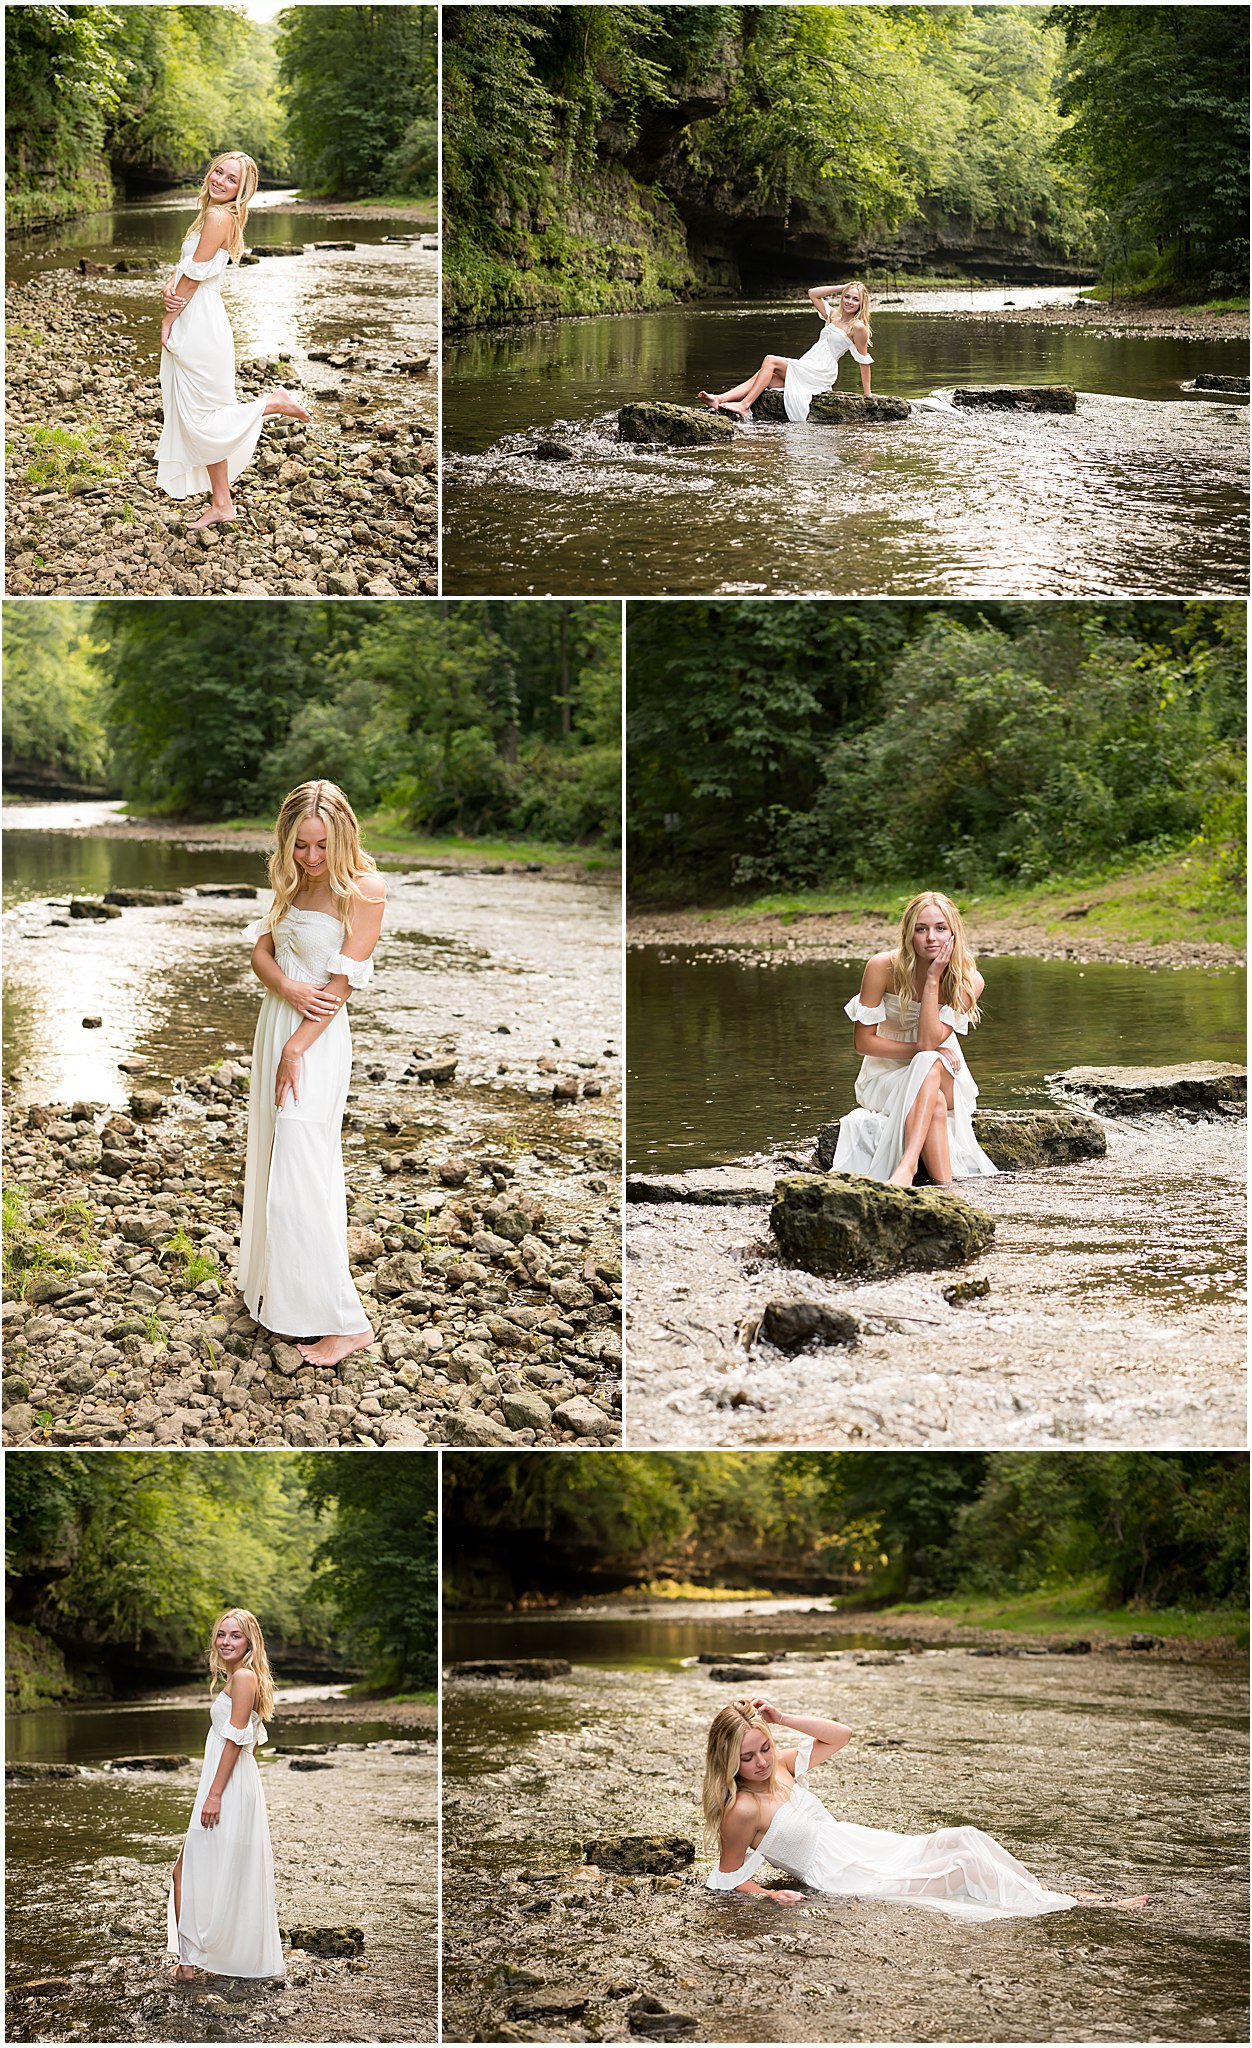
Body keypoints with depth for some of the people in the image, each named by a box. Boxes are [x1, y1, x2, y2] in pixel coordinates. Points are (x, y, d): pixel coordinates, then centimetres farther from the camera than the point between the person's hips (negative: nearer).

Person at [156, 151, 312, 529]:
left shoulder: (219, 217, -16)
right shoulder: (211, 215, 13)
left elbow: (195, 274, -17)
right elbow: (184, 266, 12)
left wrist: (168, 320, -9)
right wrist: (171, 289, -9)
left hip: (202, 328, -10)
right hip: (193, 327, 10)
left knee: (201, 420, -3)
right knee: (204, 420, 12)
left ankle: (274, 403, 10)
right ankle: (222, 505, 17)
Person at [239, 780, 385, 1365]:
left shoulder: (364, 887, -16)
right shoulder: (292, 879, 7)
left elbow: (343, 981, -17)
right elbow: (261, 951, 6)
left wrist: (296, 1049, -18)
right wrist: (290, 990, -16)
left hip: (317, 1038, -8)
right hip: (275, 1025, 8)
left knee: (299, 1178, -9)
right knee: (271, 1160, 16)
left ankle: (345, 1321, -3)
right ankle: (275, 1288, 30)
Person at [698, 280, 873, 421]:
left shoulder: (858, 327, -5)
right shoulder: (833, 315, 17)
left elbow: (864, 360, -4)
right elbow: (813, 293, 18)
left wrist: (867, 392, -3)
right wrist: (842, 287, 12)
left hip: (821, 372, -8)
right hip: (807, 370, 8)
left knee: (770, 361, -19)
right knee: (764, 377, -12)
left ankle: (745, 405, -30)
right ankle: (719, 399, -28)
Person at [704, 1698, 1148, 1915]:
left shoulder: (782, 1766, 5)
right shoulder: (742, 1809, -17)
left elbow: (841, 1736, 9)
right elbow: (728, 1875, -9)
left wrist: (783, 1719, -2)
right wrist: (766, 1894, -25)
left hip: (872, 1849, 8)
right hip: (851, 1883, -8)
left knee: (965, 1838, -10)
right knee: (967, 1865, -18)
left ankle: (1045, 1892, -4)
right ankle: (1067, 1907, -10)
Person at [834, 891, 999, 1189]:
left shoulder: (969, 981, -13)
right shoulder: (882, 968, -15)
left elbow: (929, 1041, -22)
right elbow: (863, 1041, -11)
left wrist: (933, 980, -27)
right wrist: (925, 1052, -19)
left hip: (946, 1080, 1)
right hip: (886, 1078, -1)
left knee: (930, 1064, -38)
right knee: (935, 1105, -36)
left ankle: (907, 1166, -52)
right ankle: (943, 1186, -40)